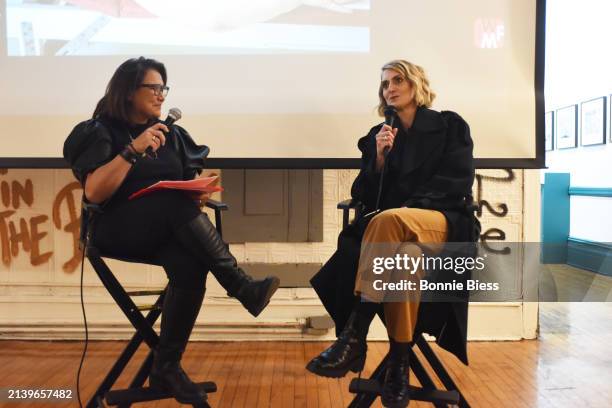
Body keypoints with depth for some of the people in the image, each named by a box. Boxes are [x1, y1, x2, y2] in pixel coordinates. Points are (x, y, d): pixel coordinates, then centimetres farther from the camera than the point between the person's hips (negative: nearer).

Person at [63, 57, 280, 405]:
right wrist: (134, 150, -21)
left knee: (191, 267, -32)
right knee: (178, 202, -35)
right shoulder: (102, 132, 0)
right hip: (118, 229, -3)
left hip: (168, 230, 4)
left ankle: (167, 367, -19)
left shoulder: (171, 134, 16)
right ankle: (241, 287, -29)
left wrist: (201, 191, -10)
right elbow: (94, 193, -14)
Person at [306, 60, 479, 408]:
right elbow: (365, 196, 10)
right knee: (404, 252, -37)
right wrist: (379, 158, -6)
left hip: (445, 222, -2)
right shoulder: (378, 135, 17)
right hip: (399, 228, 3)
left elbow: (457, 183, -2)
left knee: (389, 221, -37)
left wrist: (408, 209, -15)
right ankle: (399, 364, -30)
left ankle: (353, 336, -37)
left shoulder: (450, 126, 10)